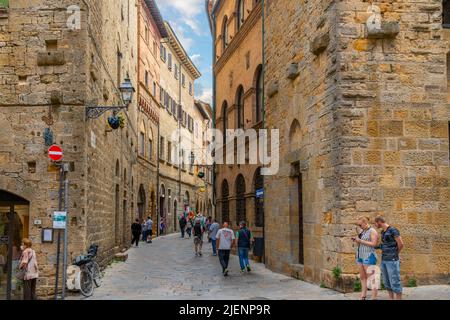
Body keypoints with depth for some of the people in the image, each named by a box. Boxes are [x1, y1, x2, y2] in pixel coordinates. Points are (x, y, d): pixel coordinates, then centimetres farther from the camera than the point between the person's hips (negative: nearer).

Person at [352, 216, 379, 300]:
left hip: (369, 257, -8)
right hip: (360, 257, 8)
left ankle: (374, 298, -5)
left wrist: (360, 241, -16)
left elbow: (374, 244, -17)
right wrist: (357, 241, 2)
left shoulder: (372, 231, -8)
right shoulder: (363, 232, 16)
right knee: (362, 277, 8)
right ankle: (363, 297, 11)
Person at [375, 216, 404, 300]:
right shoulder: (383, 232, 14)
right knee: (387, 282, 11)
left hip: (392, 260, -9)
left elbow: (401, 244, -14)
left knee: (395, 283, -5)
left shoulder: (393, 230, -14)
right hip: (384, 260, 9)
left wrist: (396, 254, 2)